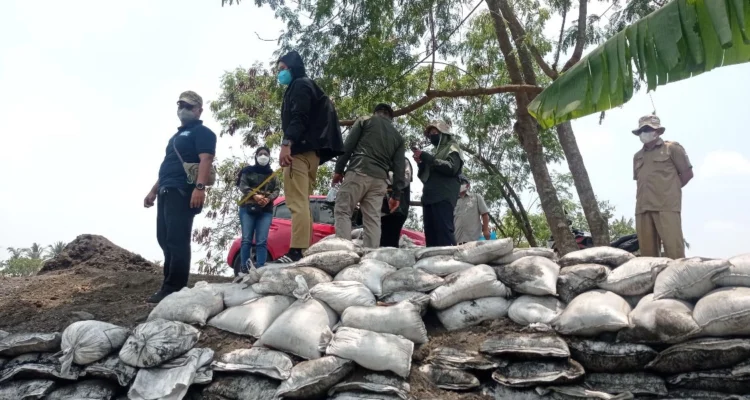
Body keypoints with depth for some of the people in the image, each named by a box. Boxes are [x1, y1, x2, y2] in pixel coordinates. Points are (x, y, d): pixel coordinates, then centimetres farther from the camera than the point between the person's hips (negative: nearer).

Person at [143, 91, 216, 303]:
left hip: (183, 192, -10)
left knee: (177, 241, -14)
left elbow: (205, 160, -16)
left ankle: (174, 289, -14)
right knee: (165, 240, 9)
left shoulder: (202, 132, -1)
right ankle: (169, 286, 14)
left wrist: (199, 187, -30)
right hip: (167, 192, 10)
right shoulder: (177, 136, 28)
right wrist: (154, 191, 26)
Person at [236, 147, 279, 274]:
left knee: (262, 241, -9)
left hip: (266, 210, 2)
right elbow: (242, 185, -1)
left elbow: (276, 190, 8)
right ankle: (244, 269, -11)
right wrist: (255, 196, -19)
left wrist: (268, 199, -15)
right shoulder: (248, 170, 14)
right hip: (248, 208, -1)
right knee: (247, 239, -9)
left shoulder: (272, 175, 21)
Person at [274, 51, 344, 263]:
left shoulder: (300, 86, 3)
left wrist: (286, 144, -27)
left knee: (297, 202, -19)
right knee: (302, 203, 6)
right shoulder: (306, 87, 32)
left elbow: (299, 118, -15)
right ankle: (305, 251, 2)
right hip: (311, 151, 10)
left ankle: (296, 252, -27)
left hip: (300, 149, -10)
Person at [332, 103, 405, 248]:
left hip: (358, 172, -4)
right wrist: (396, 194, 13)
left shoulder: (365, 121, 15)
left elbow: (348, 146, 3)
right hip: (380, 179, 4)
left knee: (342, 211, -2)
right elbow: (399, 168, 14)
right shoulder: (398, 137, 23)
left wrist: (338, 170, 5)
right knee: (373, 219, 2)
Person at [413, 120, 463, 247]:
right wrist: (420, 164, 9)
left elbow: (451, 168, -10)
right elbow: (424, 177, 29)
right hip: (429, 197, 7)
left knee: (444, 232, -19)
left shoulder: (452, 147, 10)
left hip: (444, 197, -7)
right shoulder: (436, 153, 30)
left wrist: (426, 157, -8)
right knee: (430, 235, -2)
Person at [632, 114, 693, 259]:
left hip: (667, 206, -5)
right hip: (643, 208, 5)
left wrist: (671, 189, 7)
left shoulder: (671, 148, 8)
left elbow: (687, 173, 7)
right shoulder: (637, 156, 22)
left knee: (674, 249, -10)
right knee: (647, 250, 1)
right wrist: (644, 195, 11)